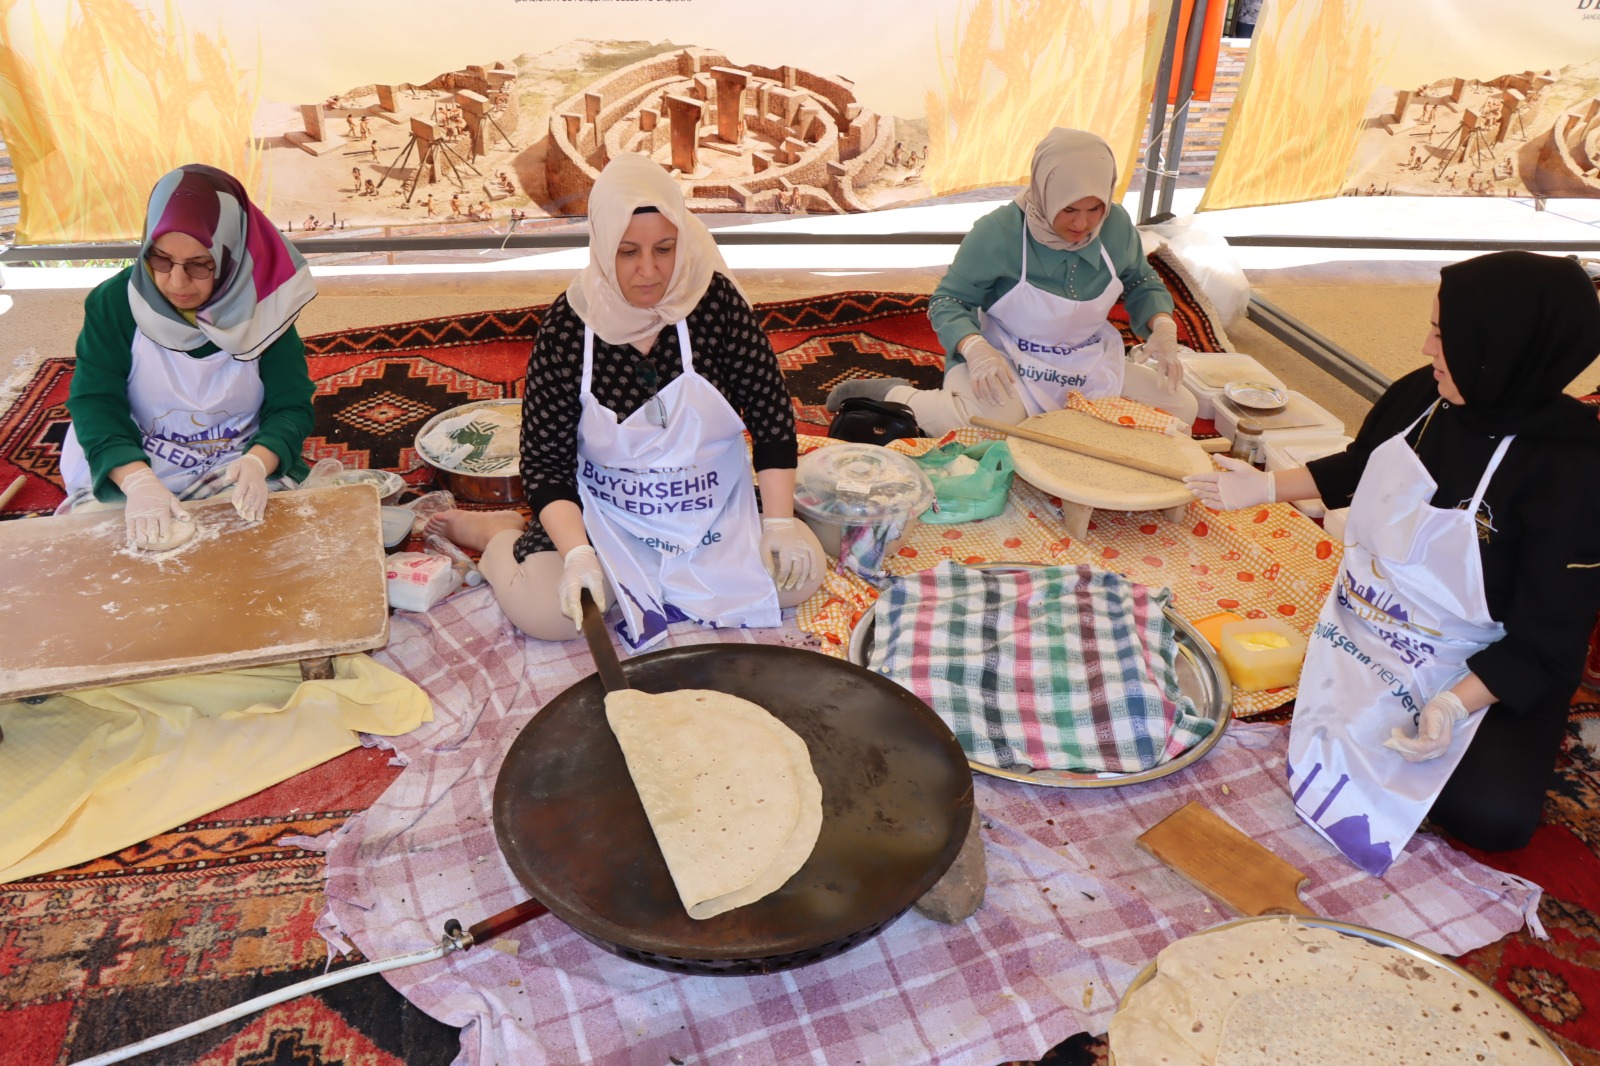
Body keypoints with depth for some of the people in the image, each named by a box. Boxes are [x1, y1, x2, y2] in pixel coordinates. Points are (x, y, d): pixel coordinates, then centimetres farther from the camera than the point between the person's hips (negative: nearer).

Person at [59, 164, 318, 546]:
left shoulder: (262, 307, -8)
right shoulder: (113, 302, -8)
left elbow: (290, 405, -9)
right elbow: (95, 402, -13)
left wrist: (257, 463, -32)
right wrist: (137, 481, -32)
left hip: (238, 475, 0)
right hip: (128, 474, 1)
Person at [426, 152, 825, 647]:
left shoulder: (714, 300, -14)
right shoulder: (568, 324, -16)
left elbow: (771, 411, -7)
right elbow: (546, 461, -13)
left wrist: (779, 523, -12)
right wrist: (578, 554, -26)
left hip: (716, 511, 3)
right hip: (604, 518, -2)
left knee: (800, 575, -13)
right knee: (545, 611, -21)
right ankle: (496, 532, 15)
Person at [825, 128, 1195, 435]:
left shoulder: (1117, 226, -6)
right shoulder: (997, 231, -19)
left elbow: (1142, 282, 12)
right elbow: (948, 301, -13)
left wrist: (1162, 327, -9)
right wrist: (976, 349, -33)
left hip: (1090, 363, 6)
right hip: (1005, 360, -5)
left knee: (1181, 407, -6)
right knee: (992, 421, -38)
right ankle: (893, 395, -9)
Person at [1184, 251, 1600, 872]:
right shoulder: (1418, 396, -9)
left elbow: (1546, 640, -20)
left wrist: (1454, 705, -31)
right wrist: (1264, 487, 8)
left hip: (1481, 676, -4)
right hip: (1355, 632, 5)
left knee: (1492, 814, -20)